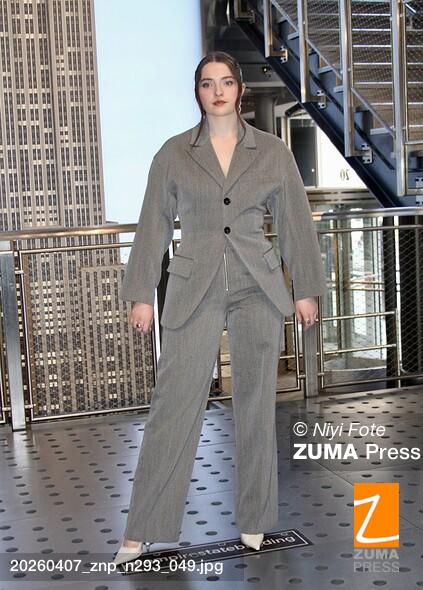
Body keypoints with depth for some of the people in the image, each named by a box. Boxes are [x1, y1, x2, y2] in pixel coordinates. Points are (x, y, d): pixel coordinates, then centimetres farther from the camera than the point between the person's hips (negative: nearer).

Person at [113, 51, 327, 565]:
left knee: (255, 402, 6)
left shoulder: (272, 151, 5)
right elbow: (154, 225, 4)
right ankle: (142, 529, 7)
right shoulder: (174, 153, 4)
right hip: (194, 288, -1)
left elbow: (294, 222, 7)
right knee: (173, 404, -3)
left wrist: (306, 290, 5)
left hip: (258, 287, 1)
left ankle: (253, 520, 22)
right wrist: (141, 295, 1)